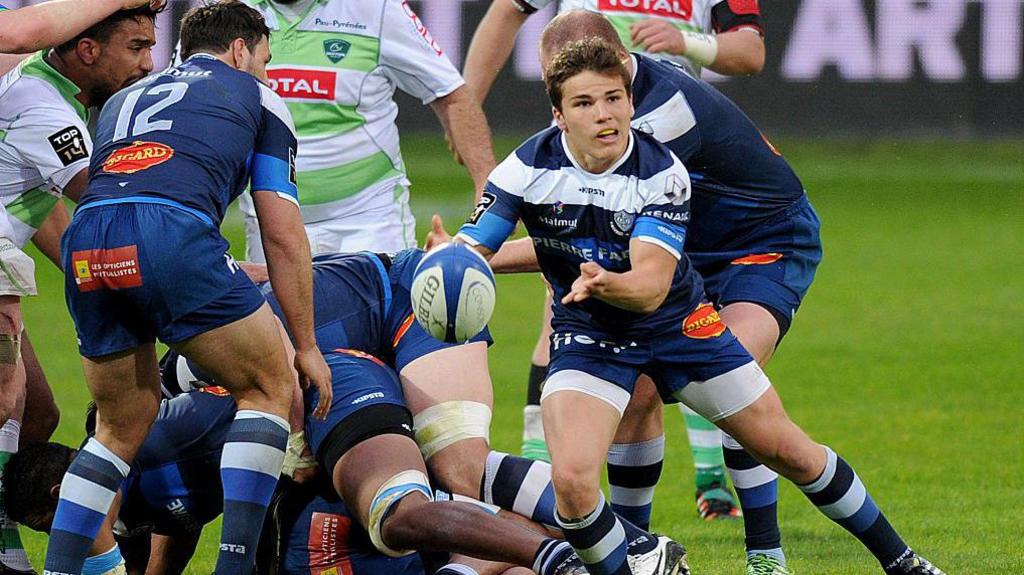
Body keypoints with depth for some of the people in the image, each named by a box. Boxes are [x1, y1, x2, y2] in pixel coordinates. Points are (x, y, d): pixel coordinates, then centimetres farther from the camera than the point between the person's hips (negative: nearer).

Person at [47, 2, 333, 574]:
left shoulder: (125, 99, 38)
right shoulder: (257, 97, 24)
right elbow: (283, 235, 18)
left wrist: (231, 273, 54)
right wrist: (306, 345, 24)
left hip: (86, 248, 5)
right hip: (174, 236, -5)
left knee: (124, 426, 24)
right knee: (271, 385, 15)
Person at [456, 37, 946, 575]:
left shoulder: (661, 171, -21)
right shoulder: (530, 167, -18)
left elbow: (651, 285, -31)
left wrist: (606, 283, -54)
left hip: (677, 323, 1)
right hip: (587, 334, 0)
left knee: (789, 450, 6)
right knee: (571, 479, -26)